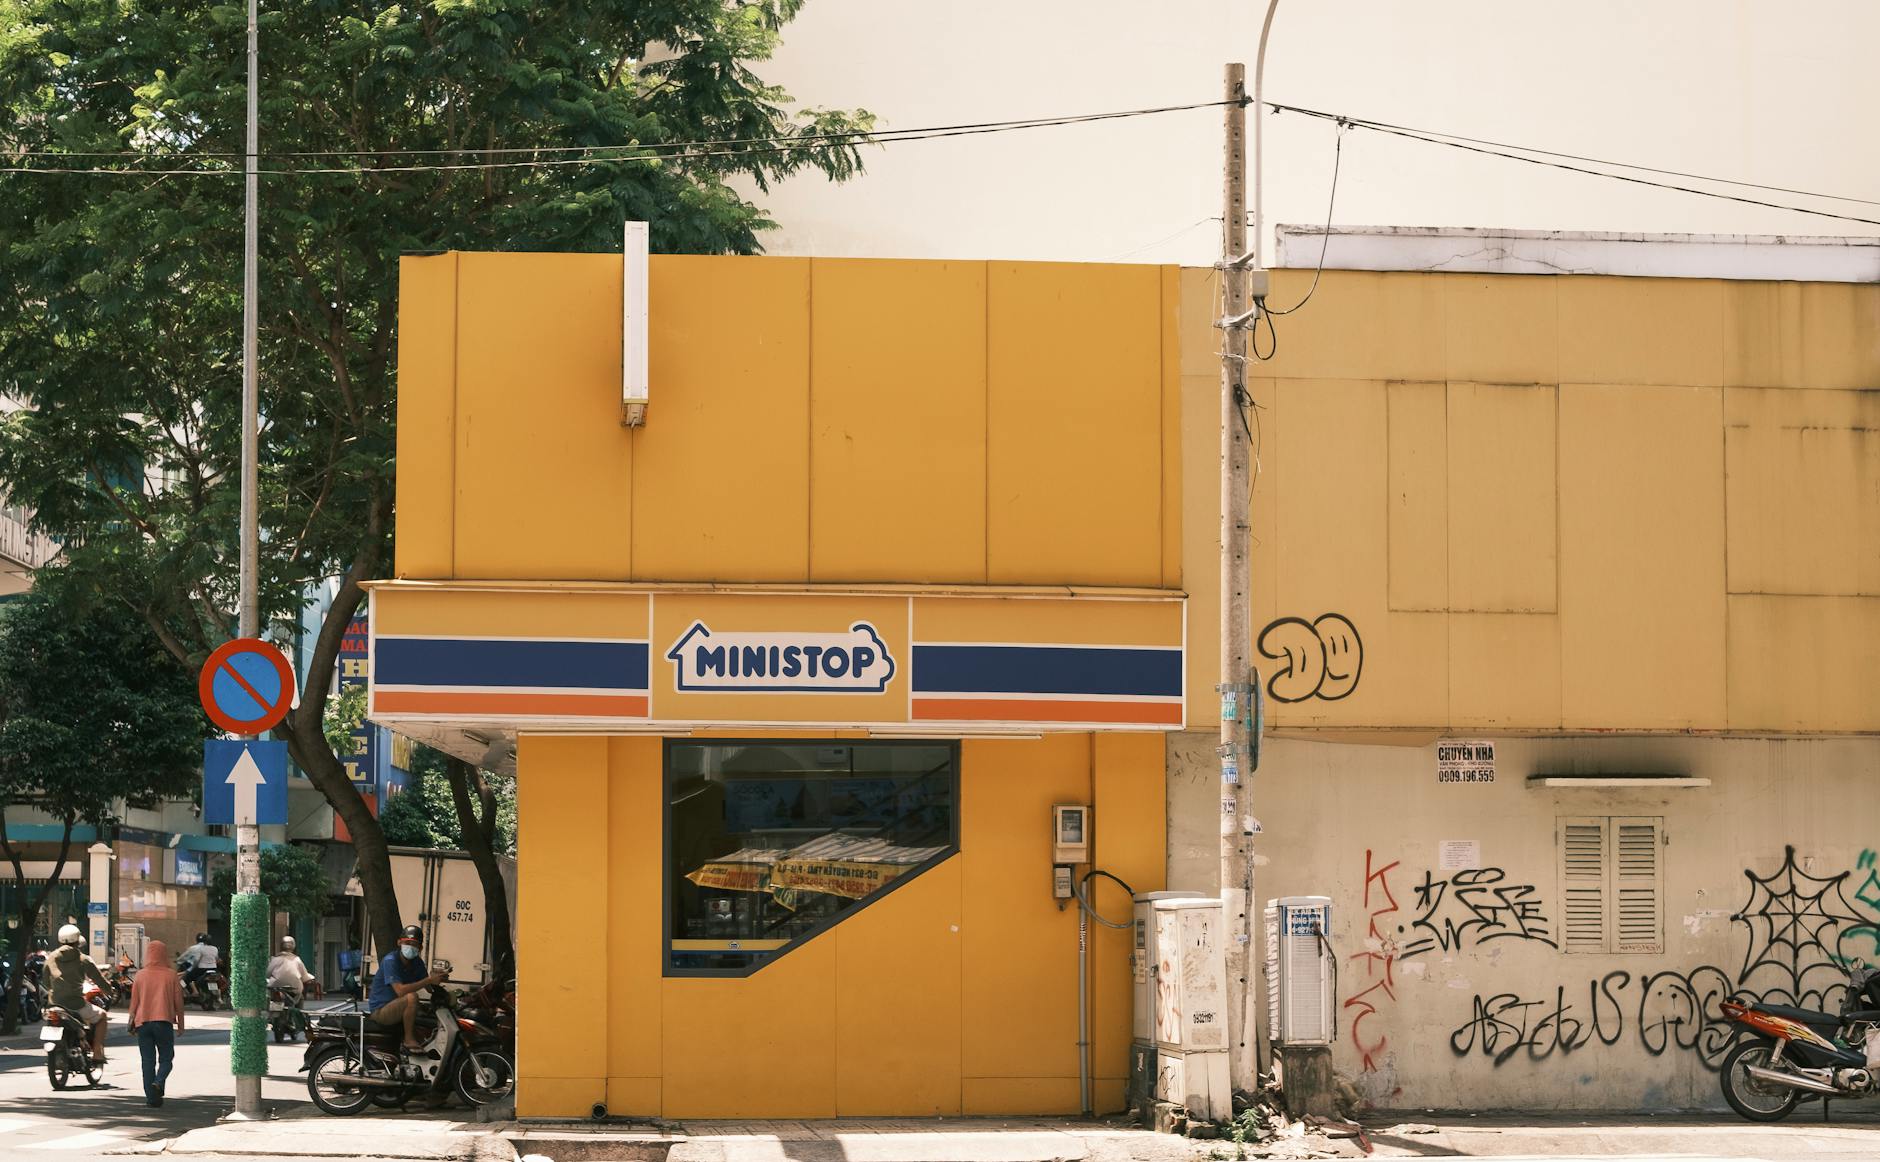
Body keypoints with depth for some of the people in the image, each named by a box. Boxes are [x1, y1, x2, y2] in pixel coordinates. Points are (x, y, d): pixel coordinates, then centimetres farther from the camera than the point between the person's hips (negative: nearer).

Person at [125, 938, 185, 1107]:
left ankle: (151, 1096, 2)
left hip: (143, 1023, 1)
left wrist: (132, 1023, 14)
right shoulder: (172, 976, 0)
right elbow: (178, 1002, 2)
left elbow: (134, 1003, 5)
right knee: (166, 1058, 7)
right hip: (164, 1022, -1)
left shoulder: (140, 976, 3)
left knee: (148, 1061, 5)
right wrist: (180, 1023, 11)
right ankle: (158, 1083, -20)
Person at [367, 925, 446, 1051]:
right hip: (380, 1011, -8)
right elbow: (400, 990, -31)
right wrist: (429, 980, -33)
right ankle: (409, 1039, -24)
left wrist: (437, 979, -18)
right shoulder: (390, 960, -18)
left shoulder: (417, 962, 5)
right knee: (411, 997, -32)